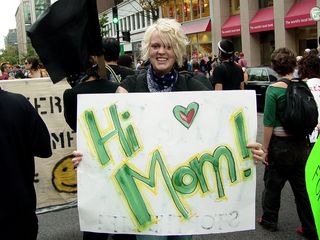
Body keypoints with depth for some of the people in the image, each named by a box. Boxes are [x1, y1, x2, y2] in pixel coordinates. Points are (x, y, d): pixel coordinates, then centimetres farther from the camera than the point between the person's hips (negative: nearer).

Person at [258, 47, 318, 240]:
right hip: (301, 144, 4)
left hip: (280, 144, -4)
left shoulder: (274, 90, -14)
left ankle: (269, 221, 32)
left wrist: (265, 148, -7)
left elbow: (269, 123, -15)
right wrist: (304, 140, 15)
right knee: (302, 188, 14)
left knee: (273, 184, 15)